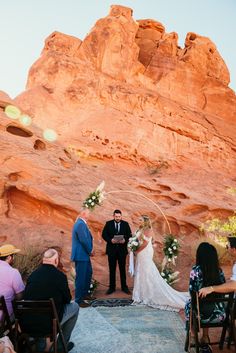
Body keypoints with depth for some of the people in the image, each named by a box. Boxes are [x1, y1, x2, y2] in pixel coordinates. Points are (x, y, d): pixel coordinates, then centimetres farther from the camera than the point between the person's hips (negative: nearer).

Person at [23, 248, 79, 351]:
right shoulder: (60, 275, -14)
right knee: (75, 306, 16)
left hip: (27, 323, 6)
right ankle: (62, 344, 23)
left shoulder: (32, 274, -1)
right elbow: (67, 299, 0)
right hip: (48, 324, -5)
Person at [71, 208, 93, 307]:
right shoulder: (81, 224, -22)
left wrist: (89, 251, 7)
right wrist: (90, 251, -11)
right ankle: (79, 300, 12)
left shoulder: (81, 223, 12)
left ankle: (84, 294, 38)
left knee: (88, 273, 23)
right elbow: (84, 240, -26)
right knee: (80, 277, 0)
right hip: (81, 255, -11)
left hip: (84, 254, 11)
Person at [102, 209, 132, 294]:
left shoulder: (125, 224, 1)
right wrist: (110, 240, -18)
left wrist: (125, 240, -17)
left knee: (122, 269, 9)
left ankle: (124, 287, 20)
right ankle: (112, 287, 19)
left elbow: (129, 235, 2)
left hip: (122, 249, 0)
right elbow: (104, 234, -2)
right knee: (112, 269, 8)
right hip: (111, 249, 0)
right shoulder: (108, 223, 0)